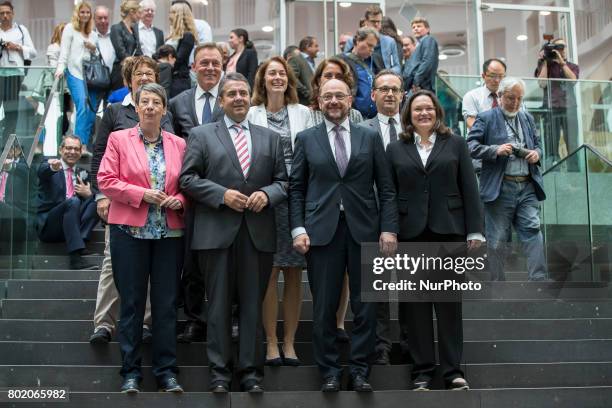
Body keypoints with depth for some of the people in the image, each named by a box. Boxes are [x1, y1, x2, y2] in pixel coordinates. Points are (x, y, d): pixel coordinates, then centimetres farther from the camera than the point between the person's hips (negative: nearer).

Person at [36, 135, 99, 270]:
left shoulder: (83, 173, 19)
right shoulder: (49, 166, 5)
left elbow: (93, 197, 14)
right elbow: (41, 172, -20)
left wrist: (89, 194, -10)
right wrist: (52, 168, -44)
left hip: (72, 225, 4)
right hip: (48, 226, -4)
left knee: (95, 204, -20)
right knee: (73, 202, -32)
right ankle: (76, 258, -42)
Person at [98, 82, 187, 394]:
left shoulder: (179, 144, 10)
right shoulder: (118, 139, 4)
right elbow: (106, 180, -3)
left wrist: (179, 200, -8)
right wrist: (143, 194, -13)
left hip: (169, 232, 2)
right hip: (129, 231, -2)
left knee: (167, 303, 3)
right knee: (131, 303, 2)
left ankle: (167, 371, 11)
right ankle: (130, 372, 11)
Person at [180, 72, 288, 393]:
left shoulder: (270, 138, 15)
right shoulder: (201, 135, 8)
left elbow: (283, 181, 12)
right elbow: (188, 178, 0)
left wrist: (267, 194, -9)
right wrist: (222, 194, -12)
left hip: (258, 232, 2)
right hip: (217, 231, -2)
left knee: (253, 304, 5)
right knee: (219, 304, 3)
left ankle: (251, 371, 11)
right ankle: (219, 371, 10)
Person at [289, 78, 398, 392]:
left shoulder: (370, 138, 9)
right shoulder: (306, 139, 9)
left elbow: (386, 188, 7)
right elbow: (296, 188, 6)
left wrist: (389, 229, -2)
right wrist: (298, 229, -5)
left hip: (364, 230, 1)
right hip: (322, 231, 0)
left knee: (365, 306, 3)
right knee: (324, 307, 3)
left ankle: (359, 370, 15)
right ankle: (329, 372, 14)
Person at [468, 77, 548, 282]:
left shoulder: (528, 119, 19)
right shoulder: (486, 118, 2)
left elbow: (538, 144, 27)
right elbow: (471, 146, -6)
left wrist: (537, 153, 3)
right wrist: (495, 150, -19)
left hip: (527, 186, 4)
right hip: (499, 188, -4)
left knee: (532, 231, -7)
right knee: (497, 239, 1)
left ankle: (539, 280, -7)